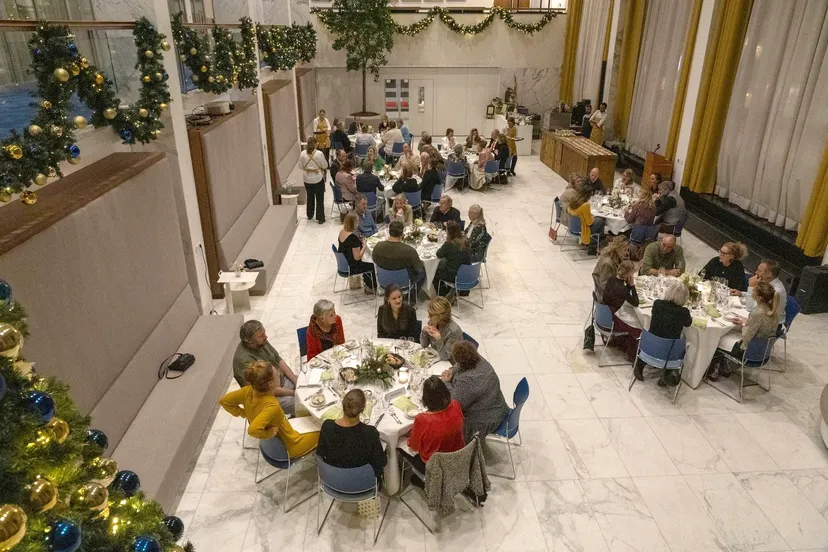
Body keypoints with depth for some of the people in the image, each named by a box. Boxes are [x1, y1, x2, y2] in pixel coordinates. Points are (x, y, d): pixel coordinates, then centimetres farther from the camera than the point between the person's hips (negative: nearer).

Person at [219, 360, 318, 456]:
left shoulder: (248, 391, -19)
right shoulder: (272, 406, -39)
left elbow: (223, 401, -7)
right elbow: (253, 430, -49)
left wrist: (243, 413, -2)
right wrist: (269, 433, -30)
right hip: (288, 448, -7)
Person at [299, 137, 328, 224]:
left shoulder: (302, 153, -8)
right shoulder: (319, 153, -17)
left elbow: (301, 166, 2)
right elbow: (325, 166, -8)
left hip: (307, 179, 3)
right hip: (318, 179, -3)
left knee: (310, 197, 21)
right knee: (319, 199, 6)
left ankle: (309, 215, 34)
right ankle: (320, 218, 8)